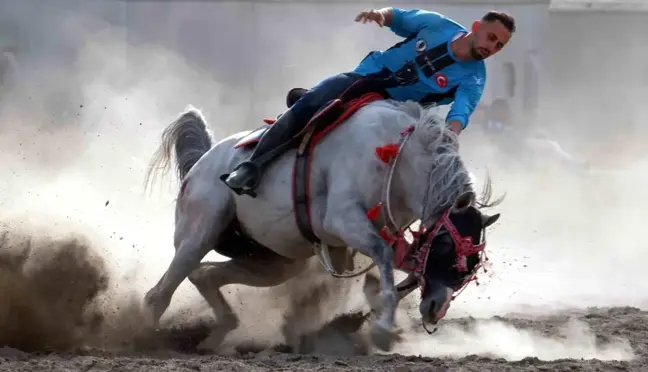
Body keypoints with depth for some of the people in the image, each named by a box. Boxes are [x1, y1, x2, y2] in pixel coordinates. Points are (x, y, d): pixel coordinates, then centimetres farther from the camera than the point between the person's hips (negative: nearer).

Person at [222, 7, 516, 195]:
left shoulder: (473, 79, -13)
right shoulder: (437, 24, -6)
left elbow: (461, 112, -30)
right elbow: (398, 18, 9)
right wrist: (380, 14, -15)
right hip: (364, 78, -1)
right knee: (308, 104, -24)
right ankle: (251, 168, -26)